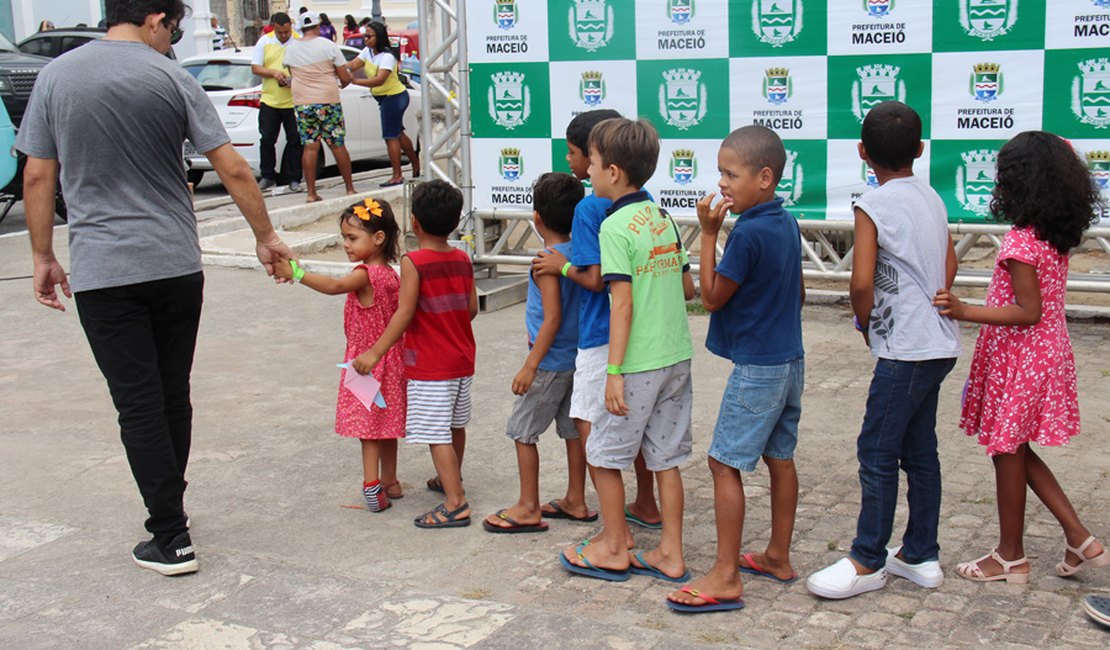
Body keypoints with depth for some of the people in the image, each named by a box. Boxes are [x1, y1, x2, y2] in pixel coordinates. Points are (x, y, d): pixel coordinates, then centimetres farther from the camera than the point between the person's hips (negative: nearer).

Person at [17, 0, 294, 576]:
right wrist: (265, 237, 7)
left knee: (138, 405, 1)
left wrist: (43, 257, 12)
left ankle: (171, 540, 2)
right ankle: (167, 514, 27)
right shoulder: (171, 78, -2)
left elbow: (38, 177, 4)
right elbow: (232, 169, -4)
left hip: (100, 270, 0)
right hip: (176, 264, 1)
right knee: (173, 397, 14)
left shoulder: (55, 76, 3)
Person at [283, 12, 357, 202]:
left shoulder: (291, 49, 4)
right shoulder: (328, 46, -5)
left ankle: (311, 193, 2)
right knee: (338, 146, 5)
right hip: (328, 102, -3)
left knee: (310, 147, 5)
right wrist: (343, 84, 17)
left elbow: (292, 73, 13)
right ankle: (350, 189, 11)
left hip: (302, 103, 3)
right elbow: (345, 77, -5)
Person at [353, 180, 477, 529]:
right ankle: (451, 480, 42)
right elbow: (472, 307, 7)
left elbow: (404, 315, -20)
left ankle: (455, 504, -10)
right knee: (455, 425, 23)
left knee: (436, 434, -6)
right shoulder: (462, 259, 2)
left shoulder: (413, 263, -16)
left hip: (429, 367, -7)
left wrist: (375, 353, -15)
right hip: (462, 359, 8)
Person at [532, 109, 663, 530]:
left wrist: (563, 266, -2)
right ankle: (647, 507, 32)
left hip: (602, 335, -8)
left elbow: (596, 279, -20)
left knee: (589, 424, -3)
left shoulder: (589, 208, -16)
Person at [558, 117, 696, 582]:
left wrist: (614, 371, -18)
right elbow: (688, 288, 13)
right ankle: (670, 555, 18)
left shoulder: (616, 226, -13)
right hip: (678, 356, 7)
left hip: (640, 363, -7)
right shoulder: (663, 219, 9)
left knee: (603, 454, 8)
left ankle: (614, 548, 20)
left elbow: (623, 303, -18)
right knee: (665, 458, 13)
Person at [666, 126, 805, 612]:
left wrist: (709, 233, -12)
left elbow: (711, 297, -13)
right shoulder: (787, 224, 8)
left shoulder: (748, 232, -20)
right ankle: (778, 557, 27)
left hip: (756, 367, -10)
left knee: (724, 462, -5)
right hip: (790, 358, 10)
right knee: (779, 458, 16)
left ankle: (726, 577, -4)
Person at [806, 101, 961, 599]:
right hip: (939, 343, 9)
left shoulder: (873, 206, -13)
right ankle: (921, 555, 23)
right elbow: (949, 266, 19)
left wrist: (865, 323, -1)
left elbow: (862, 282, -19)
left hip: (904, 348, -9)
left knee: (877, 452, -2)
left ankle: (867, 562, 6)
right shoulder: (932, 199, 10)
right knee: (919, 450, 15)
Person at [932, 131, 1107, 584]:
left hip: (1018, 359, -9)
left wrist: (965, 312, -28)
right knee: (1016, 450, 19)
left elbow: (1028, 312, -23)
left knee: (1007, 453, 6)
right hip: (1048, 354, 9)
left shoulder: (1021, 244, -22)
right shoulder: (1058, 237, 5)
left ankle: (1011, 557, 19)